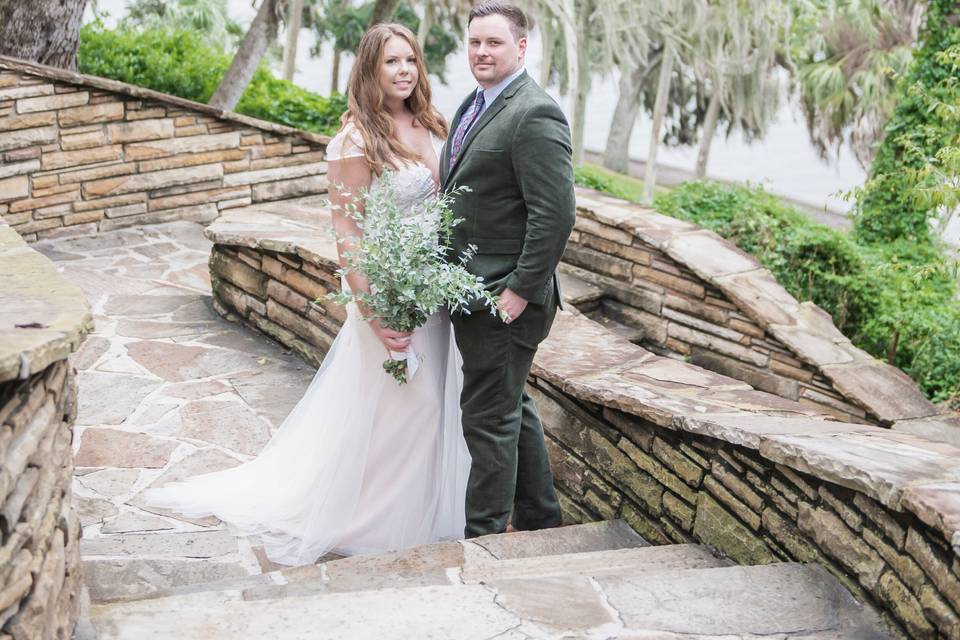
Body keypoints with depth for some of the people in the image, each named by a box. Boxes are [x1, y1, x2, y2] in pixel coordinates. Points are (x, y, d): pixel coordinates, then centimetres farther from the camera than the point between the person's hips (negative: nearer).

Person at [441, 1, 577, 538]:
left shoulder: (535, 115, -17)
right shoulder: (475, 106, 13)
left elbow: (556, 213, -22)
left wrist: (521, 291, -21)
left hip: (503, 297, -10)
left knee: (490, 418, 0)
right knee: (512, 407, 20)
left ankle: (484, 538, 14)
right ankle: (538, 517, 36)